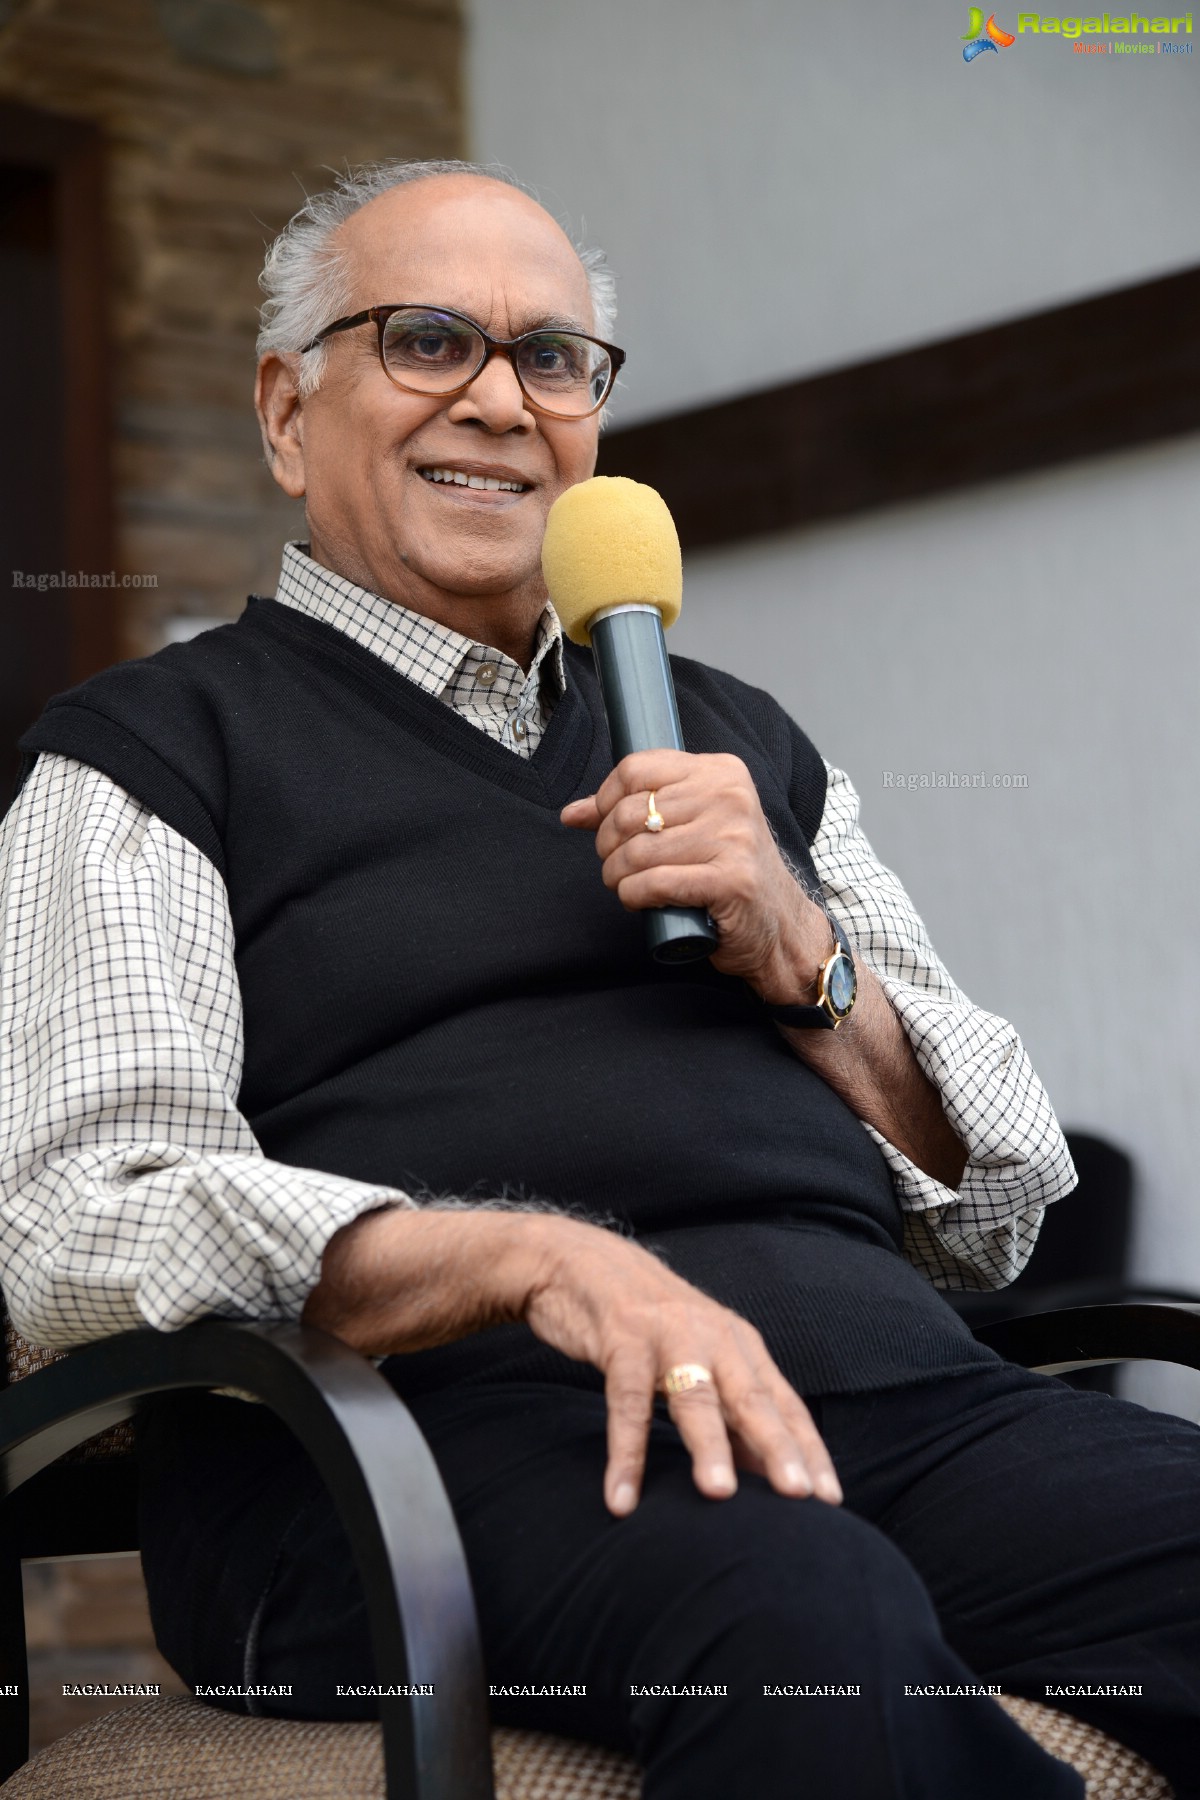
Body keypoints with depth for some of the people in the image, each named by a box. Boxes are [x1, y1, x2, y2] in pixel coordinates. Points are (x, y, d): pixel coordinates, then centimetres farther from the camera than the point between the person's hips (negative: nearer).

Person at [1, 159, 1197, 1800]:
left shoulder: (737, 740, 25)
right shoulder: (150, 755, 10)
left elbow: (996, 1212, 22)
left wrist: (801, 955, 2)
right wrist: (535, 1256, -20)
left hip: (884, 1382, 5)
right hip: (424, 1426, -5)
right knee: (808, 1623, -38)